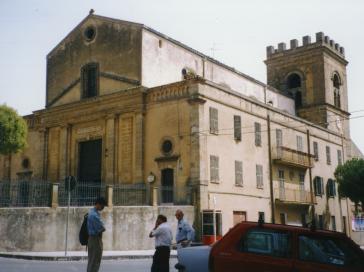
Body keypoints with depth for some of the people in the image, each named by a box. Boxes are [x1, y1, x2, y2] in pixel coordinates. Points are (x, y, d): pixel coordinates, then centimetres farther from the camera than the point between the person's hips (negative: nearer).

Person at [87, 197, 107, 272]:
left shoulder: (92, 212, 11)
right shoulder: (94, 215, -22)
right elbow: (102, 228, -20)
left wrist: (99, 229, -1)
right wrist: (101, 229, -1)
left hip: (92, 238, 10)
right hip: (95, 239, -10)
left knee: (92, 260, 15)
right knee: (95, 261, -4)